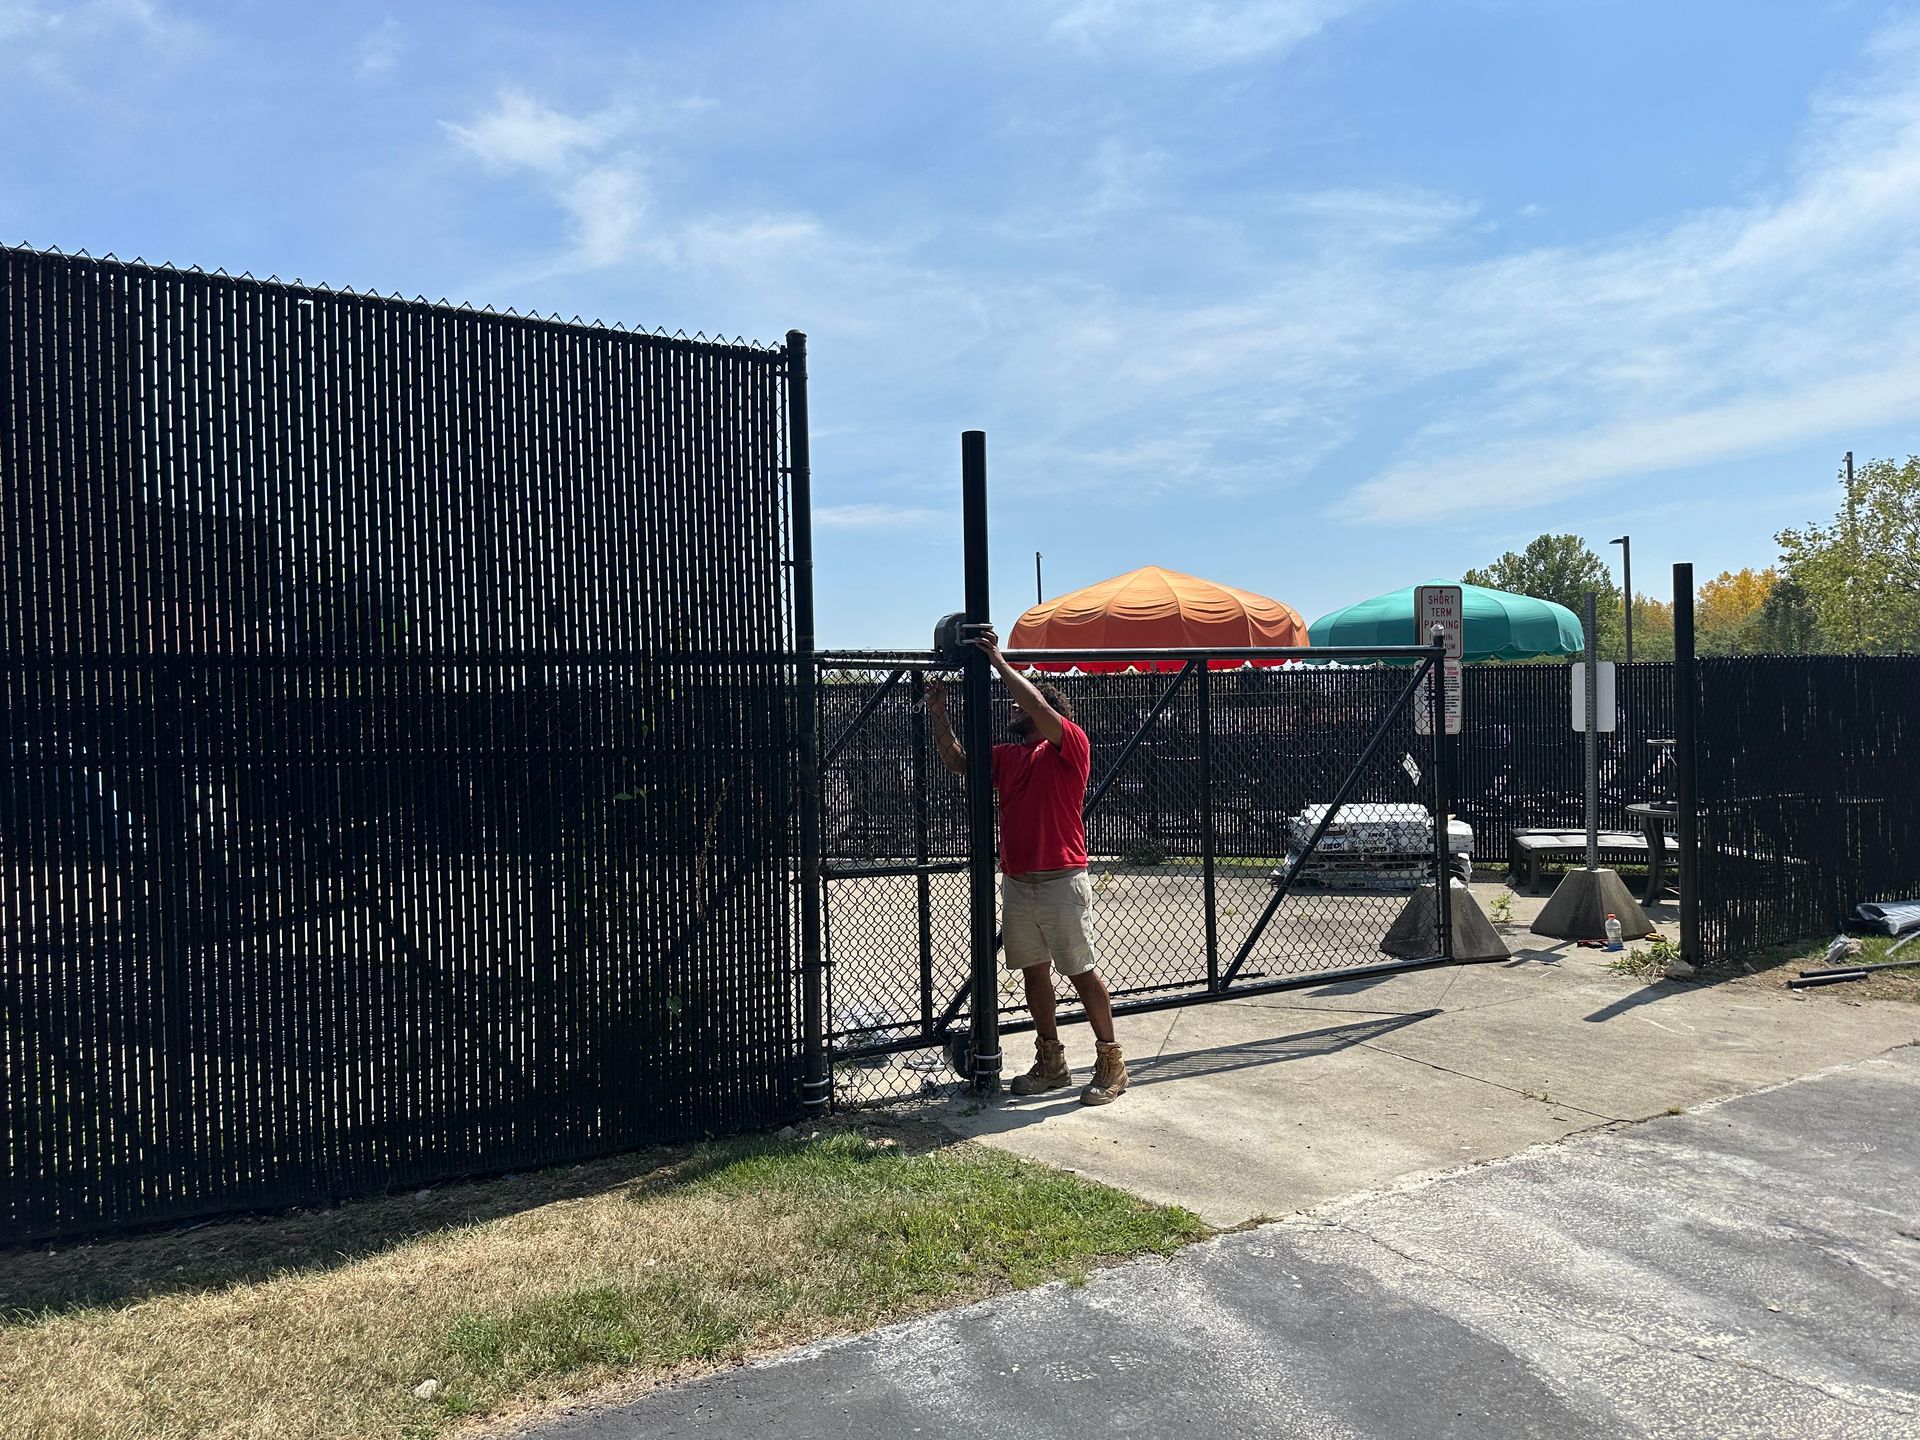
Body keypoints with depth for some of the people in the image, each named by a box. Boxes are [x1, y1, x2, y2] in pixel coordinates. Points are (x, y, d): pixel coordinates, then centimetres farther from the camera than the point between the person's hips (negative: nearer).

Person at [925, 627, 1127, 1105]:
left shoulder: (1070, 744, -6)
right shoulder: (1007, 756, 15)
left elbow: (1039, 707, -21)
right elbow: (957, 761, 17)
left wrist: (1000, 662, -16)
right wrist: (938, 714, 6)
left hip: (1061, 882, -7)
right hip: (1016, 883, 7)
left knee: (1082, 972, -3)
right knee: (1033, 971, 12)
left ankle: (1110, 1063, 7)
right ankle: (1051, 1064, 22)